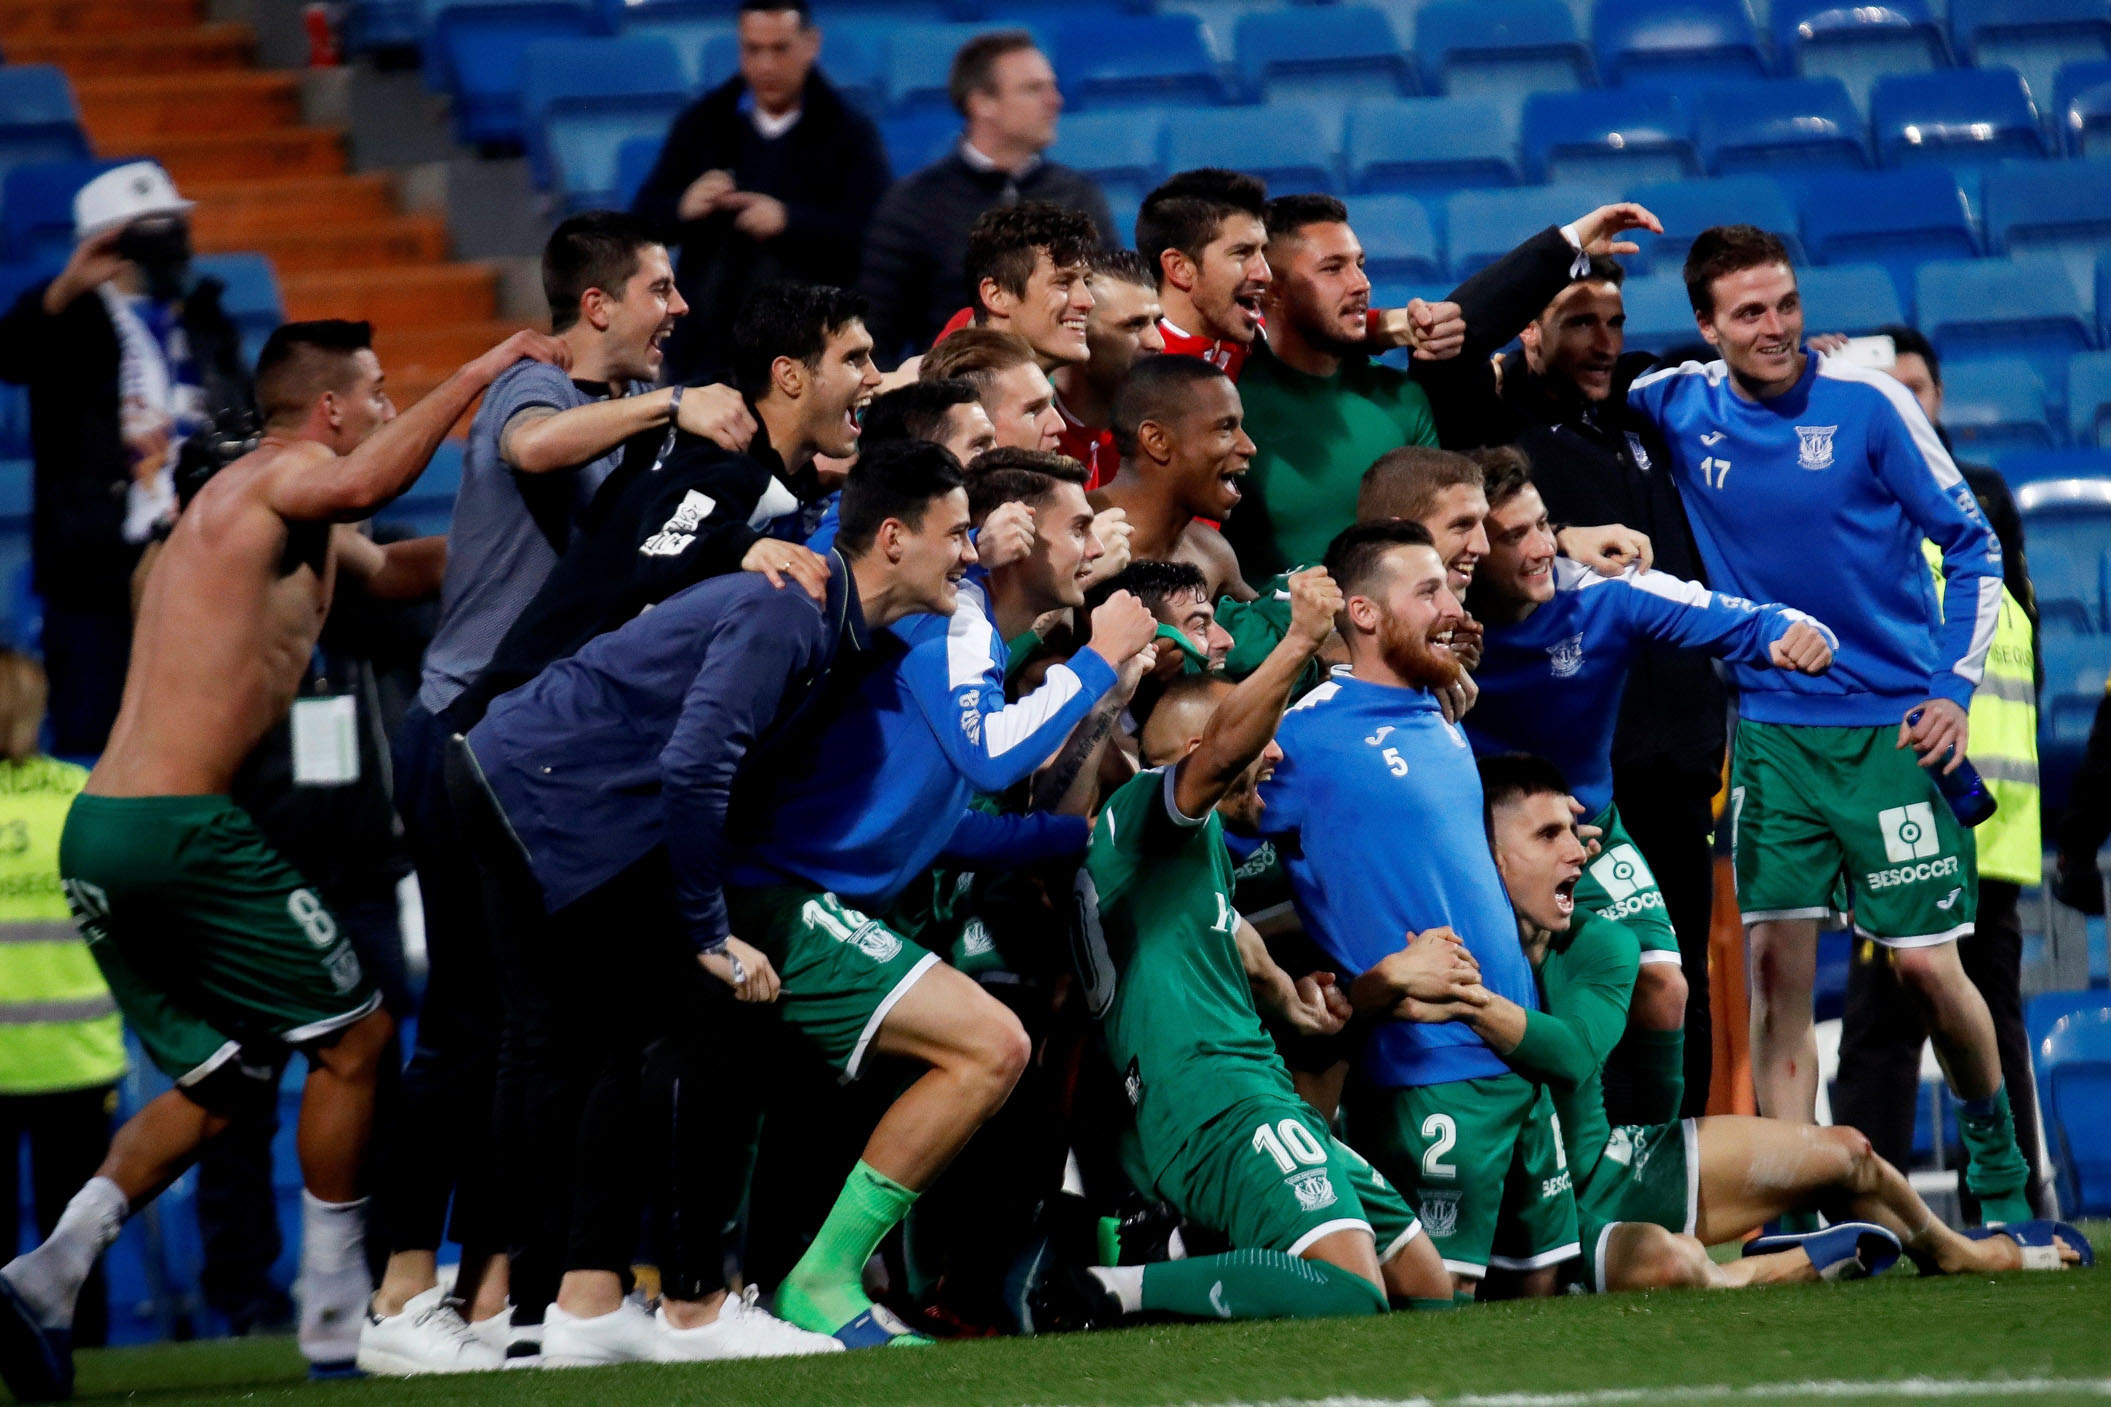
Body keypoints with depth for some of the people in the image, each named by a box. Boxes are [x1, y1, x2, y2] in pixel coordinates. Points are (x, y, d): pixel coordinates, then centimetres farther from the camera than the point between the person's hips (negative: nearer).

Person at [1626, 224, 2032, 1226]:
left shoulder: (1867, 403, -8)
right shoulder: (1680, 409, 0)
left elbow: (1972, 542, 0)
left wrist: (1956, 686, -7)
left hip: (1892, 726, -2)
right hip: (1769, 724, 2)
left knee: (1926, 963, -4)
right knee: (1776, 960, -6)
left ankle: (1998, 1158, 21)